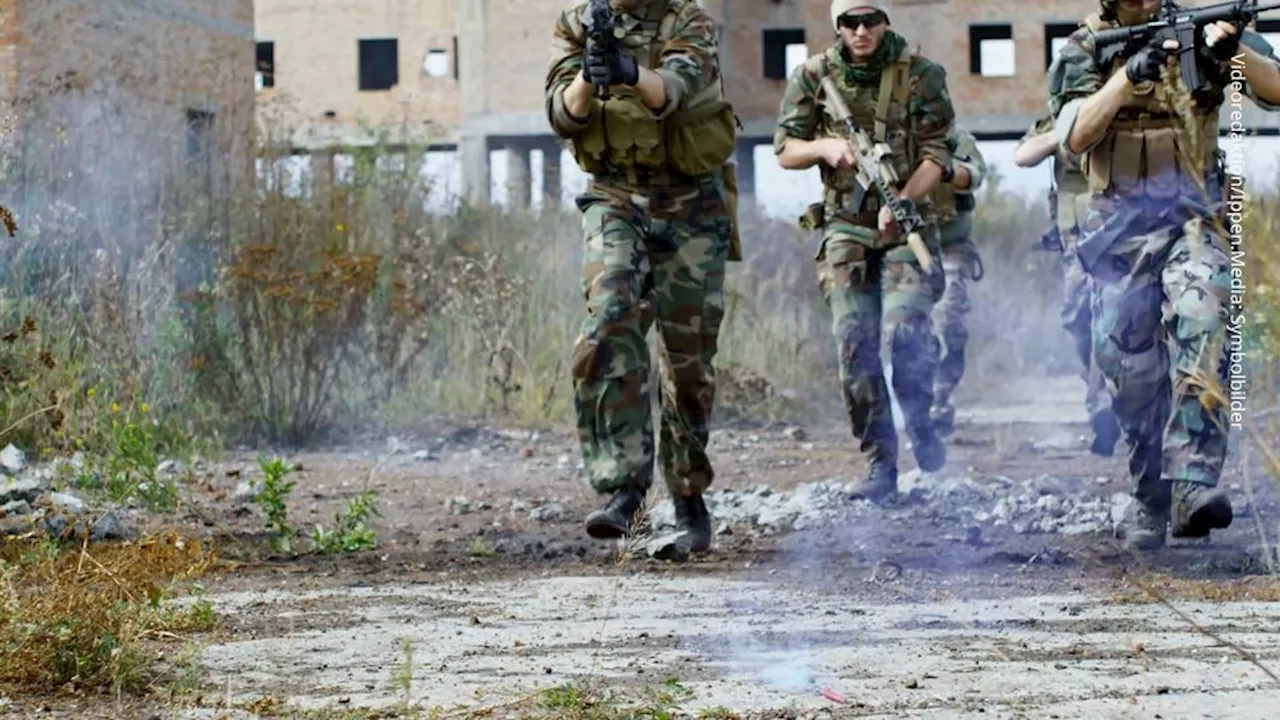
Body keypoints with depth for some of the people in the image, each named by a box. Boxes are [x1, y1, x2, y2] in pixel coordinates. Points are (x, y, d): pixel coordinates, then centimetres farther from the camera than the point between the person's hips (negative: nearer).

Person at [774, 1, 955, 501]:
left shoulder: (921, 75, -1)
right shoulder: (814, 77, 4)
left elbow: (937, 154, -4)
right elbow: (785, 151, 9)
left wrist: (903, 200, -20)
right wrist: (825, 147, -12)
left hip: (906, 222, -2)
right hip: (845, 229, 2)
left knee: (906, 325, -21)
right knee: (855, 344, -5)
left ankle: (919, 420, 7)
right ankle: (880, 464, 2)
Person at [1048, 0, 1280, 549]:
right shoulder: (1084, 51, 6)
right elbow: (1075, 134, -9)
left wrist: (1236, 51, -24)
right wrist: (1129, 75, -22)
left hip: (1193, 219, -1)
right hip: (1120, 232, 2)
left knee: (1200, 324, -28)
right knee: (1131, 375, 4)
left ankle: (1193, 482, -34)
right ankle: (1150, 500, 21)